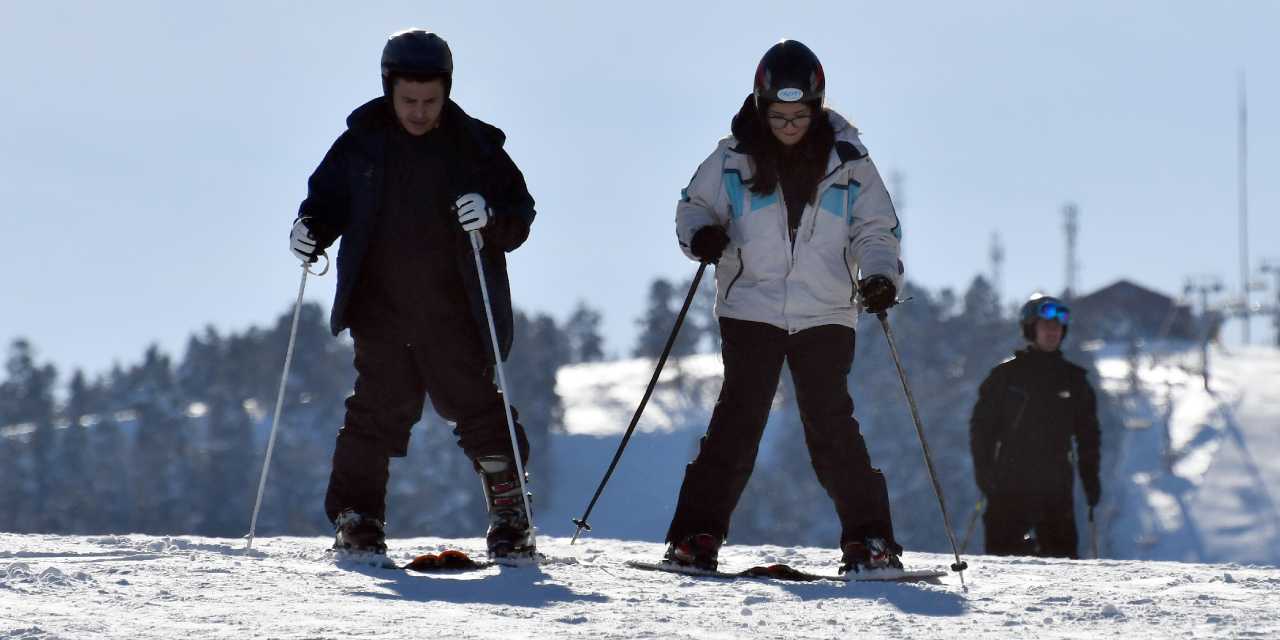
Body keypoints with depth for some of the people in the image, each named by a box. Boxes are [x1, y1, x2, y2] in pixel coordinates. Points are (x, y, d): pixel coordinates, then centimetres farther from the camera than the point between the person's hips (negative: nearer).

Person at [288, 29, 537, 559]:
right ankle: (356, 514, 6)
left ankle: (508, 509, 12)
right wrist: (311, 228, -6)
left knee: (477, 408, 0)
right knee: (377, 410, -3)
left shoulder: (475, 147, -1)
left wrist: (491, 218, -21)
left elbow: (520, 216, 1)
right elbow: (328, 198, 14)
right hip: (381, 311, 1)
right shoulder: (361, 144, 2)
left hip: (455, 313, -1)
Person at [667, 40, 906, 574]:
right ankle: (697, 534, -5)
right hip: (751, 306, 0)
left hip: (824, 313, 0)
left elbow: (876, 229, 7)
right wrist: (701, 234, -12)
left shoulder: (847, 161, 2)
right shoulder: (734, 158, 1)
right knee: (739, 414, -8)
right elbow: (695, 205, 11)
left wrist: (880, 275, -13)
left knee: (830, 421, -7)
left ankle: (869, 538, -2)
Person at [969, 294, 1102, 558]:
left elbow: (1088, 434, 18)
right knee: (1004, 553, -6)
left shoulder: (1073, 379, 13)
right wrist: (984, 472, -6)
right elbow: (982, 425, 4)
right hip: (1009, 486, -2)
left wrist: (1091, 478, 10)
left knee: (1062, 556, -4)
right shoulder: (1007, 374, 5)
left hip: (1056, 487, 2)